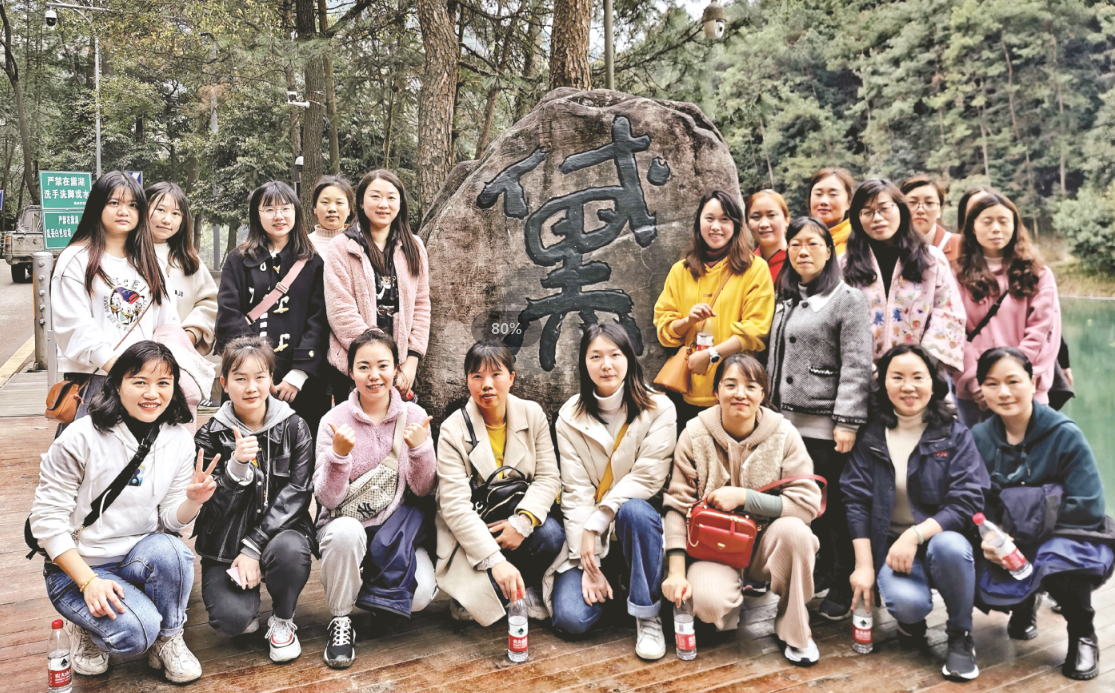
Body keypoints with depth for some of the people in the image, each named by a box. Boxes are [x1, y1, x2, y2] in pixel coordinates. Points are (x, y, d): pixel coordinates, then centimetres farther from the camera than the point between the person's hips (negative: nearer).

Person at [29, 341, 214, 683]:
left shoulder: (179, 441, -3)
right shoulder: (81, 438, -16)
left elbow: (171, 520, 2)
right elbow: (47, 518, -13)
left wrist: (193, 500, -22)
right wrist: (88, 582, -20)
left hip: (140, 556, 4)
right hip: (76, 566, -3)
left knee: (169, 550, -32)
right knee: (136, 633, -28)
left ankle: (168, 639, -5)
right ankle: (85, 627, 9)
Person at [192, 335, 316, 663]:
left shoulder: (294, 428, -2)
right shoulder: (210, 436, -2)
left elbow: (295, 494, -9)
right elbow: (212, 506, -7)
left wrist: (253, 548, -18)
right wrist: (236, 465, -27)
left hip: (277, 531, 0)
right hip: (225, 543, 0)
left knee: (289, 549, -35)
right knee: (230, 619, -24)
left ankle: (282, 620, -3)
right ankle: (249, 604, 15)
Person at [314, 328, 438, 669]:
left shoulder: (413, 416, -4)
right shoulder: (335, 421, -8)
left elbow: (423, 490, -4)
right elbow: (328, 499, -12)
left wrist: (420, 449, -22)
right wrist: (339, 454, -29)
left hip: (396, 527, 1)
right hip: (345, 523, -1)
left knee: (419, 595, -25)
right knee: (346, 532, -37)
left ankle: (373, 590, 11)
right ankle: (340, 620, -11)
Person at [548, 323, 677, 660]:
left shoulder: (659, 409, -7)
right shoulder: (571, 416, -1)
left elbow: (647, 478, -13)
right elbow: (575, 491, -6)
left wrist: (597, 521, -21)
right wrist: (587, 559, -14)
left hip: (638, 525, -1)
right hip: (588, 531, 2)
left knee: (633, 510, -37)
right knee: (571, 617, -18)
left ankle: (648, 616, -19)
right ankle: (612, 580, 16)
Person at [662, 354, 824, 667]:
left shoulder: (783, 433, -8)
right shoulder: (695, 434, -7)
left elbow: (808, 503, -14)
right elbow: (677, 505, -8)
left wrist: (743, 496, -21)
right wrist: (676, 571, -17)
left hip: (766, 544, 1)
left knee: (793, 529, -32)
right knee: (707, 601, -31)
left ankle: (795, 630, -8)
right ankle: (736, 601, 9)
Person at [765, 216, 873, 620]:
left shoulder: (848, 300, -4)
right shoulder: (785, 299, 16)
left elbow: (856, 367, -11)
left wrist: (847, 423, -17)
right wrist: (769, 411, 16)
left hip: (825, 424, -6)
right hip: (787, 420, 6)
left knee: (832, 507, -1)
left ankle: (843, 589, 12)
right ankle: (817, 576, 25)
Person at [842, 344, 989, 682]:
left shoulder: (955, 435, -2)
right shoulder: (870, 436, 0)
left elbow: (967, 501, -11)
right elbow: (856, 501, -2)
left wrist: (915, 535, -24)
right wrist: (864, 566, -9)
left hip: (940, 537, 1)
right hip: (889, 545, 0)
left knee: (949, 546, -36)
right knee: (907, 602, -31)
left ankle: (960, 636, -7)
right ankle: (911, 622, 10)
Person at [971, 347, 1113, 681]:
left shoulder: (1065, 435, -14)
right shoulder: (978, 438, -5)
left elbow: (1087, 509, -17)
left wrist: (1022, 544, -21)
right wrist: (988, 539, -22)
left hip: (1067, 541, -3)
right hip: (1007, 548, 3)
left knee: (1056, 560, -37)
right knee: (985, 588, -26)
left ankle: (1082, 634, -3)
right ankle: (1025, 604, 15)